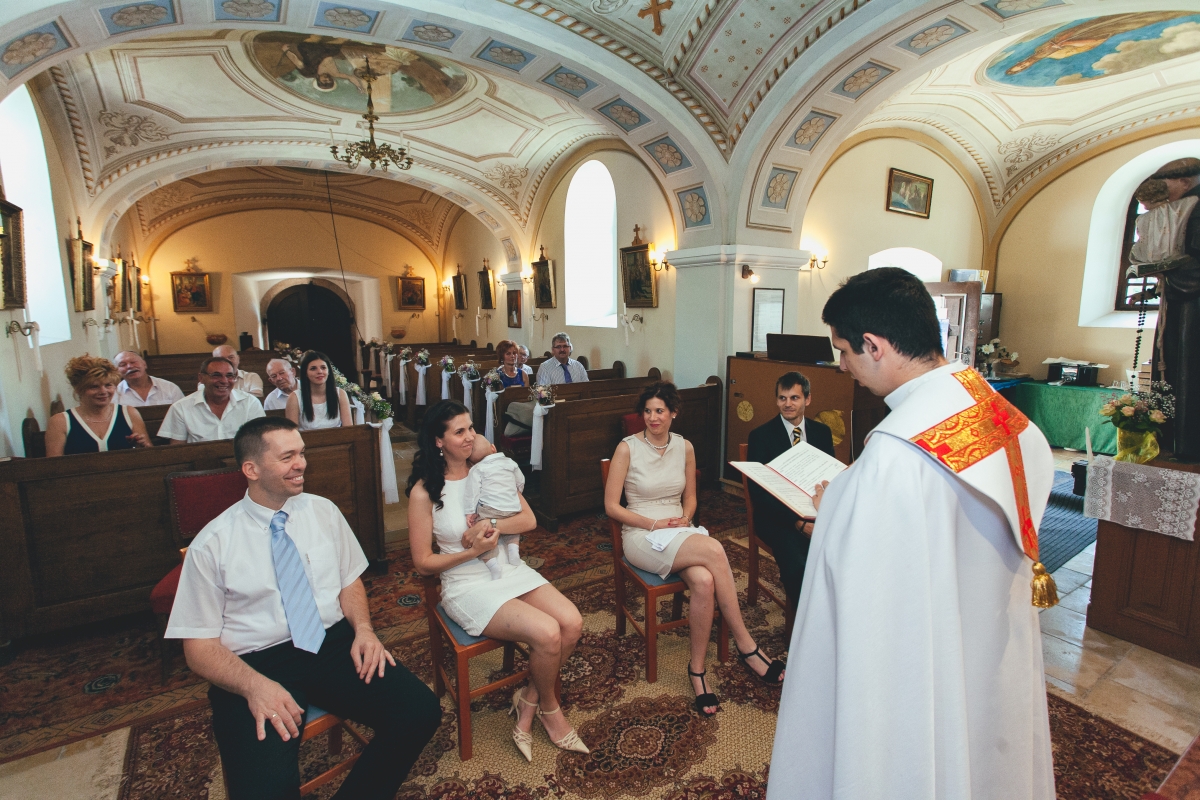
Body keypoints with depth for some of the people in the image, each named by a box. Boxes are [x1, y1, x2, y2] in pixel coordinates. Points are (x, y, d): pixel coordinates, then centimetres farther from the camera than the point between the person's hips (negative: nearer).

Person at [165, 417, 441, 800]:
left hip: (335, 643, 3)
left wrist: (363, 629, -7)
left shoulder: (324, 511, 7)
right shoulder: (212, 545, -2)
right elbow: (200, 646, -1)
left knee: (420, 711, -19)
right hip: (256, 664, -3)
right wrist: (254, 684, -20)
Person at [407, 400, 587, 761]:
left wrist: (489, 525, -18)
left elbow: (528, 520, 0)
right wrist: (473, 551, -17)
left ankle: (528, 703, 7)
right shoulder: (424, 491, -9)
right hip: (468, 586, -5)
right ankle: (549, 708, 9)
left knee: (572, 623, -17)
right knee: (547, 633, -24)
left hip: (511, 570, 5)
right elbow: (423, 563, -6)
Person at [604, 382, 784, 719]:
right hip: (641, 536, -4)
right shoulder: (627, 448, -6)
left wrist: (685, 519, -6)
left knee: (704, 581, -31)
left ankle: (697, 670, -11)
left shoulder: (684, 447, 7)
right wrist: (654, 524, -15)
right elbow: (611, 506, -6)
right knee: (713, 549, -31)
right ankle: (746, 646, -17)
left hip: (679, 532, 4)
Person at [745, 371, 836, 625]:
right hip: (778, 517, -3)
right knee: (797, 564, -30)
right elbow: (758, 492, -8)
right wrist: (799, 523, -18)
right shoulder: (761, 435, -2)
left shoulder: (822, 432, 11)